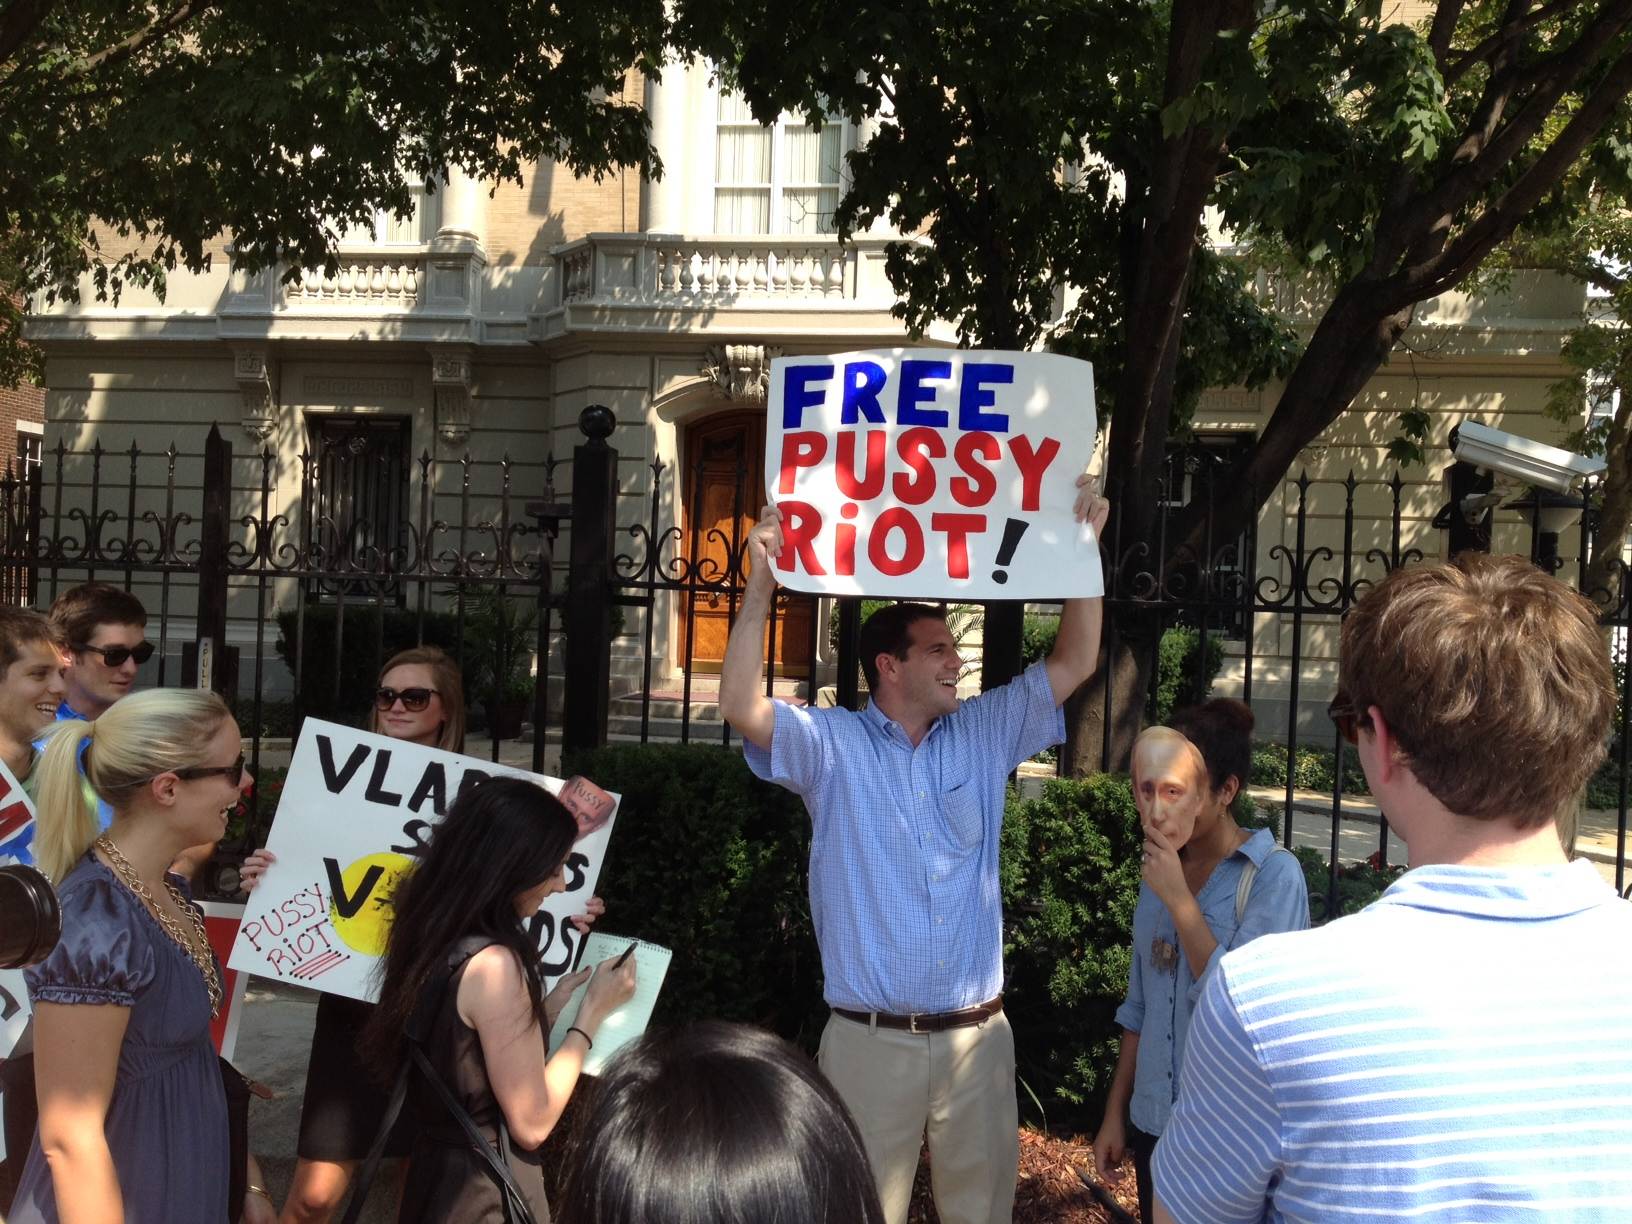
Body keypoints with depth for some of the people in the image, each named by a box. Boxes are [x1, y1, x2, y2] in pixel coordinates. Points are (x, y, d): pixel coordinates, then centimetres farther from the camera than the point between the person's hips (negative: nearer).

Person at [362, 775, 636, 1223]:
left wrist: (549, 1009, 6)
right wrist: (592, 1011, -13)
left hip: (439, 1178, 8)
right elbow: (531, 1124, -19)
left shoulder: (436, 937, 1)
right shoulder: (492, 964, -24)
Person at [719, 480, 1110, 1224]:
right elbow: (741, 707, -17)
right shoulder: (831, 745, -3)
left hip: (977, 1037, 3)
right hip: (869, 1040, -3)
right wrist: (761, 585, -23)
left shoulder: (986, 734, 7)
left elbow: (1074, 664, 5)